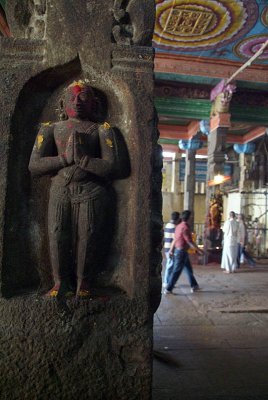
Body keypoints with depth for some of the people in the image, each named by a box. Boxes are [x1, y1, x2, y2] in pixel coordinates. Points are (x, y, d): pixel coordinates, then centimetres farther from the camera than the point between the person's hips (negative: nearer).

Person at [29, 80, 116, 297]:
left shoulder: (100, 130, 7)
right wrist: (65, 158, -8)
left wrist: (81, 157, -10)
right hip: (60, 191, 2)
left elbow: (109, 167, -6)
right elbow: (34, 166, 2)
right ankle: (61, 282, 12)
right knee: (57, 236, -5)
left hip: (90, 191, -1)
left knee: (87, 238, -4)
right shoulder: (53, 129, 13)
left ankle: (82, 283, 12)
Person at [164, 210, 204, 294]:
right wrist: (199, 250, -13)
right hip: (182, 252, -9)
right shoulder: (185, 228, -20)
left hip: (178, 250, 9)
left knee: (189, 269, 18)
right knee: (176, 272, -2)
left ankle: (194, 286, 28)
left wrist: (171, 250, 22)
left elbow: (175, 239, 14)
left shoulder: (179, 226, 7)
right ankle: (168, 289, 4)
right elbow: (190, 242, -21)